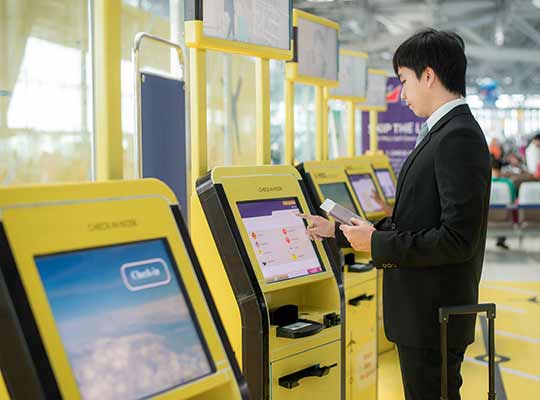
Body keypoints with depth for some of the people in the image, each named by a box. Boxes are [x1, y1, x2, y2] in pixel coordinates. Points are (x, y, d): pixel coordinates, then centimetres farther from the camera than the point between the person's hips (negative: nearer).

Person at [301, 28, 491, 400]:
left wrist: (377, 243, -16)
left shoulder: (459, 137, -18)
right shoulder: (443, 133, 13)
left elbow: (459, 239, -24)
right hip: (422, 313, 10)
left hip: (434, 318, -10)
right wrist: (338, 231, 20)